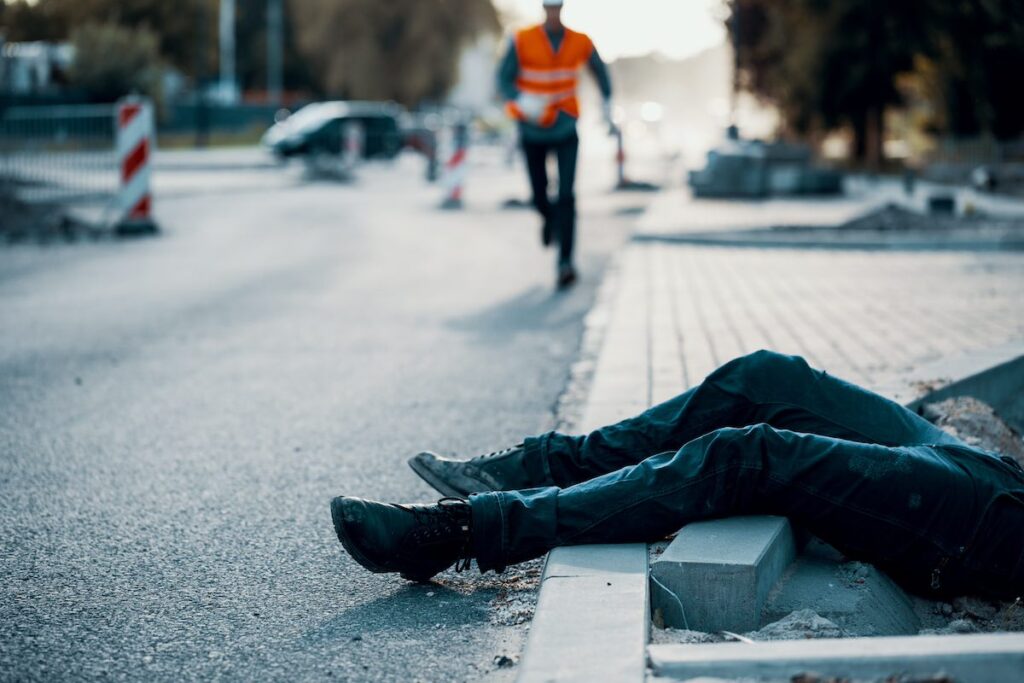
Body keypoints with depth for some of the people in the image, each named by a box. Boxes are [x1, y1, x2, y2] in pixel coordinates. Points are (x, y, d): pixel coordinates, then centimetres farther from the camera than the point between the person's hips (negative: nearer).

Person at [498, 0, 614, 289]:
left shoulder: (580, 42, -6)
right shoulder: (522, 40, -12)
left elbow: (599, 69, 13)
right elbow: (504, 79, -12)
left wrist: (607, 104, 14)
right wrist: (521, 102, -30)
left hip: (565, 128, 0)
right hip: (532, 129, 0)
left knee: (566, 196, -14)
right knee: (539, 196, 9)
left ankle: (565, 262, -14)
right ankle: (549, 218, 47)